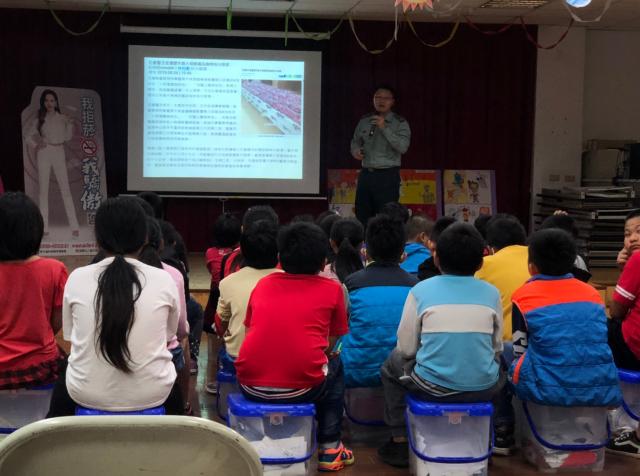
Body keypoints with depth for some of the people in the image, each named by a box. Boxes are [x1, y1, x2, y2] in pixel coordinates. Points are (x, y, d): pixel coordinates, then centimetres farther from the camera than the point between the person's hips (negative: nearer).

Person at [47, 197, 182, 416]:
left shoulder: (76, 278, -7)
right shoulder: (164, 280, -8)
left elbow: (69, 334, 7)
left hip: (87, 395, 0)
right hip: (151, 395, 0)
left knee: (61, 389, 36)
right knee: (173, 389, 36)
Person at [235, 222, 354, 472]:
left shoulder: (263, 283, 15)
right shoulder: (332, 289, 8)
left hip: (251, 386, 3)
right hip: (301, 388, -3)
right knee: (335, 364, 29)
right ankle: (329, 449, 27)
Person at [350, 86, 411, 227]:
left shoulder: (400, 123, -2)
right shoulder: (364, 120, 11)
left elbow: (403, 147, -15)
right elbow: (355, 141, 21)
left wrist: (384, 128, -19)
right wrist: (355, 151, -1)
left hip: (387, 176, -4)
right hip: (366, 174, 4)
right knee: (361, 216, 8)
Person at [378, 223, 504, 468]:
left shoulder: (421, 290, -3)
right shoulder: (491, 292, 2)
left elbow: (406, 349, 1)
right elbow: (496, 347, 10)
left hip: (433, 387, -2)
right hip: (483, 388, 2)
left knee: (392, 365, 29)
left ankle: (400, 443, 30)